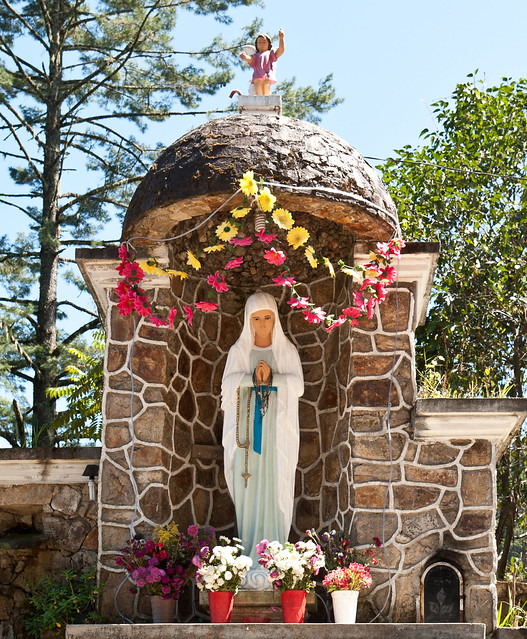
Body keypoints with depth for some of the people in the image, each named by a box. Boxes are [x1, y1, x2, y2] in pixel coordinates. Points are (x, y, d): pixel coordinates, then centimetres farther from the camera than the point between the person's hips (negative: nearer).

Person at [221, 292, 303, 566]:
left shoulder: (287, 350, 5)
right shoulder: (239, 350, 5)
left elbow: (298, 386, -7)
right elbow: (228, 384, -9)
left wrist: (270, 377, -21)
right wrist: (254, 377, -24)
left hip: (277, 428, -1)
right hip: (247, 427, 1)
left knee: (275, 484, -4)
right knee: (247, 483, 0)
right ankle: (249, 547, 8)